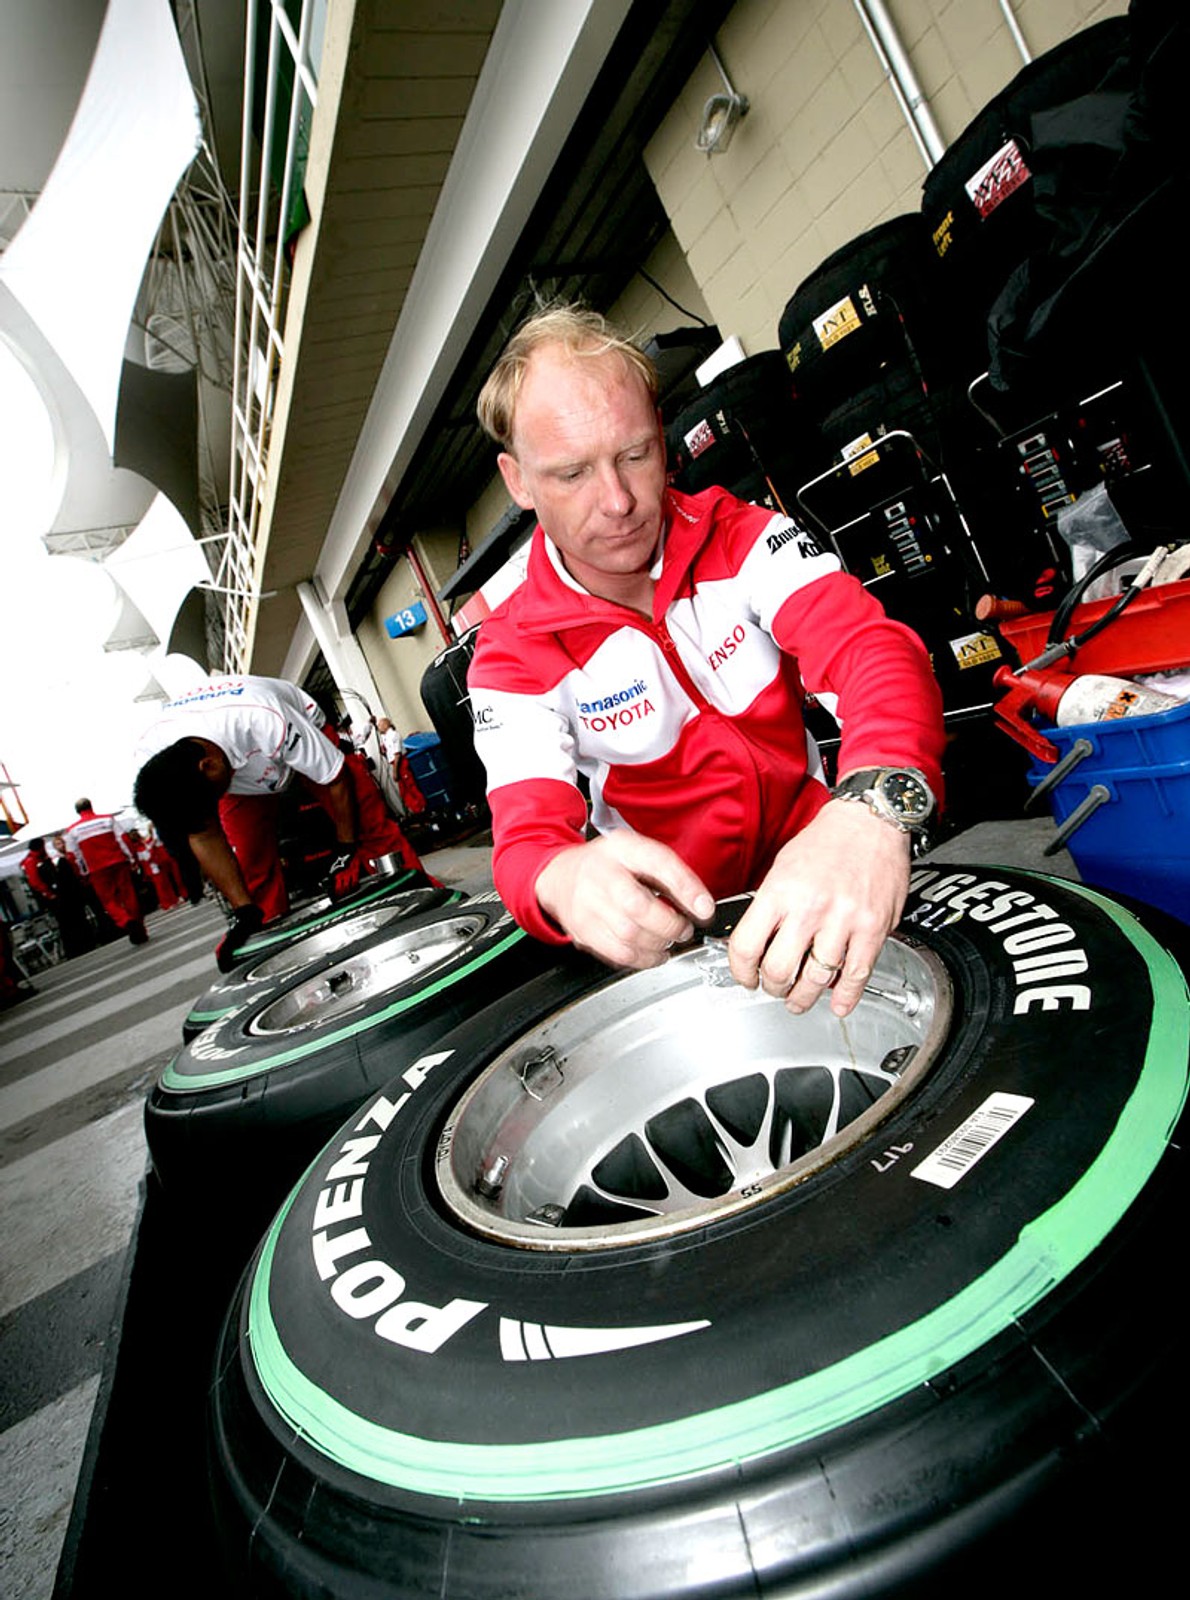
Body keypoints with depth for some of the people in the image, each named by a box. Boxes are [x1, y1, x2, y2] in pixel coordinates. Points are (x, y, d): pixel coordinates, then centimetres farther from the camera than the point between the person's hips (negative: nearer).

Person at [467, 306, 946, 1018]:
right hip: (682, 927, 1)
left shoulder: (736, 534, -6)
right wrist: (567, 880, -45)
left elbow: (872, 645, -23)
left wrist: (874, 807, -46)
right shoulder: (514, 655, -9)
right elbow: (525, 841, -18)